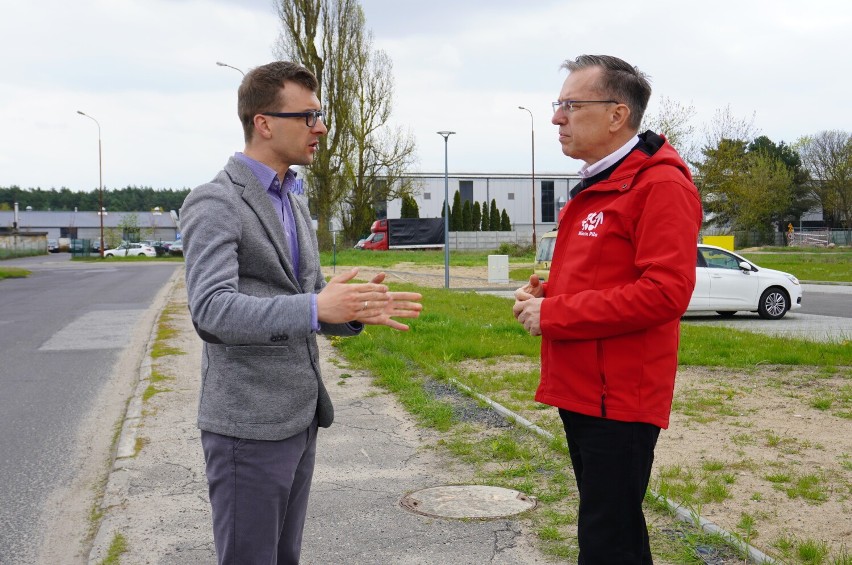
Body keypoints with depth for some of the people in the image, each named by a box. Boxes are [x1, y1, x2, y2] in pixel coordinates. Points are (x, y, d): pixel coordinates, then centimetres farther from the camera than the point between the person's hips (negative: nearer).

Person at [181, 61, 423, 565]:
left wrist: (357, 310, -5)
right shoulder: (215, 203, -13)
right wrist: (316, 308, -36)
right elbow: (213, 309, -25)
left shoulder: (295, 202, 14)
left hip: (300, 416, 8)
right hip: (248, 423, -8)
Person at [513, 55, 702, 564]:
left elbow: (665, 292, -24)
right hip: (582, 390, 10)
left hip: (620, 399, -10)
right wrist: (545, 292, 4)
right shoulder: (595, 186, 15)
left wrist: (553, 314, -19)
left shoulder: (660, 184, -15)